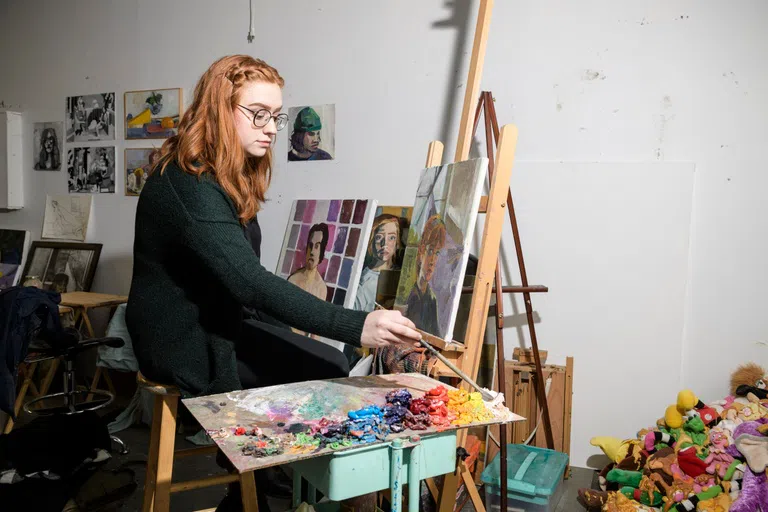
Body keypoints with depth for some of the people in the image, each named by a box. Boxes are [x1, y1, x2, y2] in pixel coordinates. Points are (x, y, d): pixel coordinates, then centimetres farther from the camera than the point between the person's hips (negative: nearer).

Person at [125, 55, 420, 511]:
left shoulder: (229, 178, 9)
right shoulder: (188, 185, -23)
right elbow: (252, 283, -35)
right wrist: (357, 326, -42)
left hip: (220, 323, 9)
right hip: (185, 343, -9)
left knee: (334, 365, -3)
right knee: (328, 376, -13)